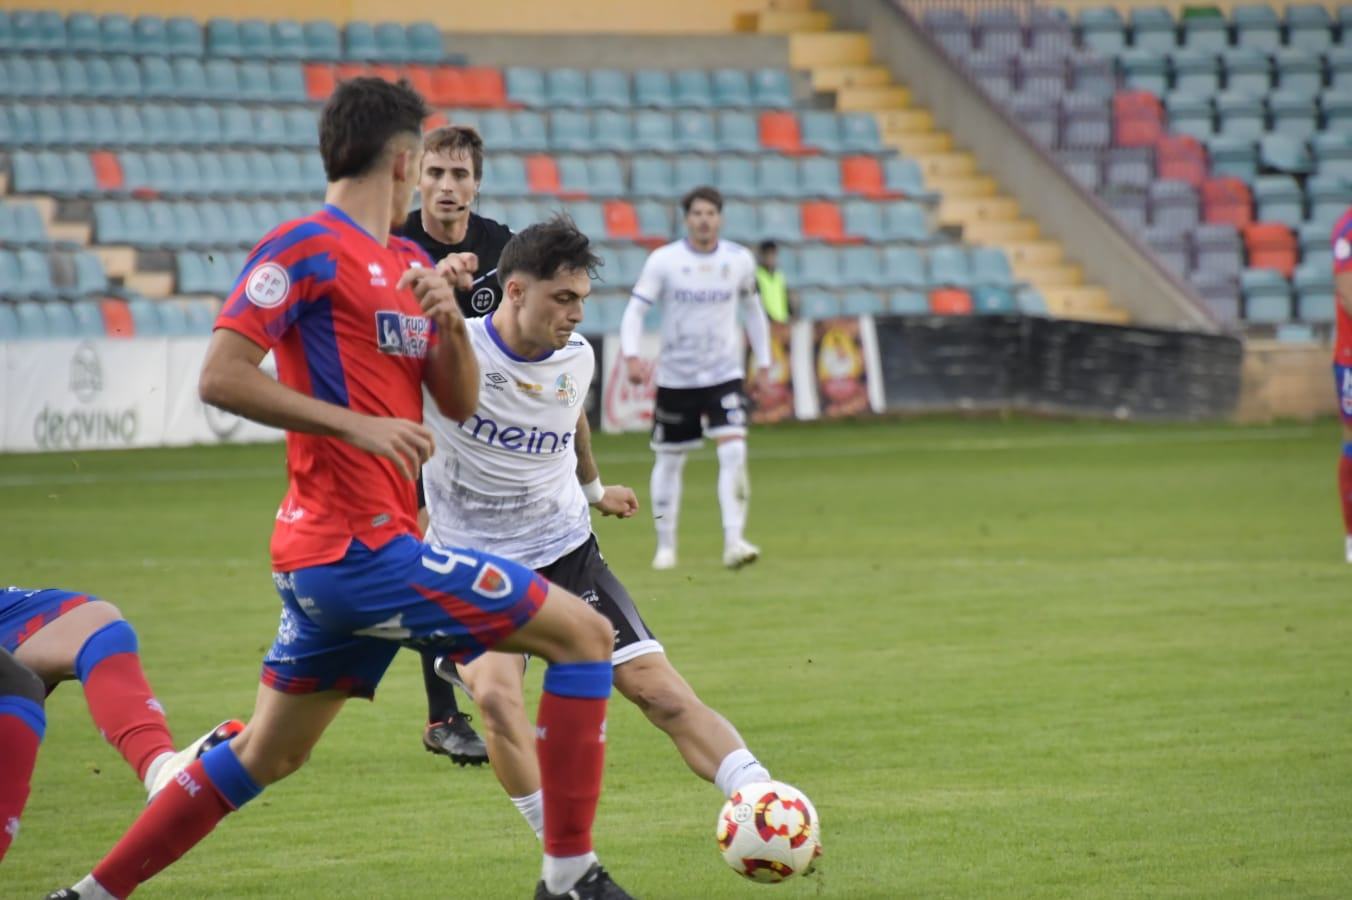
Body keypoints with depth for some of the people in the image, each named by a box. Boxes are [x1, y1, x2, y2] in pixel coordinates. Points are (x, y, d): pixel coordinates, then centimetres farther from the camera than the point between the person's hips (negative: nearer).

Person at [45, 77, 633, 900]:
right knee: (584, 634, -8)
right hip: (357, 546, -10)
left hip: (325, 557, 10)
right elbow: (221, 376, -16)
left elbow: (459, 402, 16)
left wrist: (450, 319, -3)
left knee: (268, 753, 16)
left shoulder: (407, 264, 16)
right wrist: (355, 424, -20)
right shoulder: (307, 247, -10)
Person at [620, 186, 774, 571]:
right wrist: (631, 356, -25)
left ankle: (733, 541, -20)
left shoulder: (740, 260, 0)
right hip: (675, 376, -1)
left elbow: (752, 309, 15)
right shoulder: (664, 260, -8)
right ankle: (665, 546, 22)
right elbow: (635, 309, -9)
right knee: (669, 460, 8)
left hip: (724, 373, 1)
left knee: (734, 452, -17)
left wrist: (763, 363, 15)